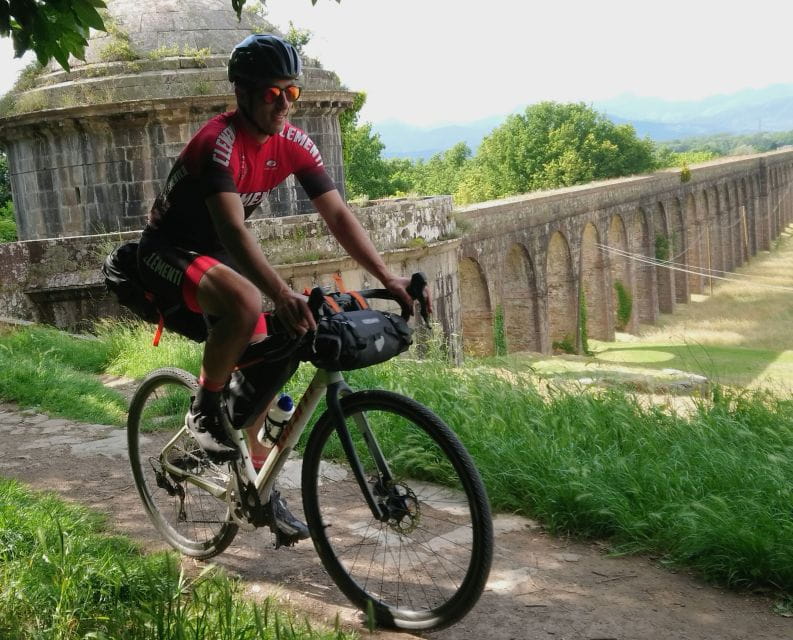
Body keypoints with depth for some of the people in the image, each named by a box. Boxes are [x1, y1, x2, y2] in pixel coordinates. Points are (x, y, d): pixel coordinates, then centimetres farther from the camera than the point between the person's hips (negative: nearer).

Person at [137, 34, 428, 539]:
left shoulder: (294, 144, -7)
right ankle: (205, 410, -13)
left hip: (217, 253, 8)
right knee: (245, 301, -37)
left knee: (264, 365, 3)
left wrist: (389, 278, -20)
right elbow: (233, 230, -40)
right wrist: (284, 296, -53)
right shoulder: (219, 142, -29)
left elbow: (338, 215, -9)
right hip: (169, 252, -7)